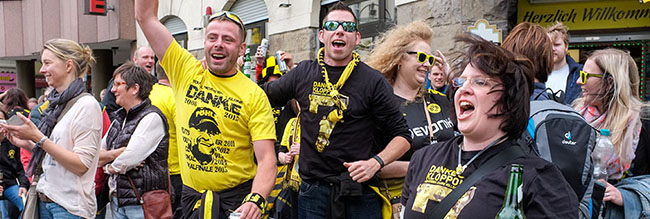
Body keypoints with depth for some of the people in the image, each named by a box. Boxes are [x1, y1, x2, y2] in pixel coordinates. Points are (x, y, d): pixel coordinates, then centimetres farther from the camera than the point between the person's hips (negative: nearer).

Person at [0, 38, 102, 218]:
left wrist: (38, 137, -19)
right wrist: (27, 144, 4)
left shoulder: (86, 105, -12)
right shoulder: (56, 105, 12)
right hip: (45, 201, 7)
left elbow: (81, 165, -19)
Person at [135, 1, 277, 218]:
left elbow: (267, 159, -15)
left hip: (237, 199, -2)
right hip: (191, 195, 3)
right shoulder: (185, 71, -2)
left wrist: (256, 200, -30)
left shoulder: (255, 95, -10)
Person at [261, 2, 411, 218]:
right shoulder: (303, 73, 5)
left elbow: (402, 136, -2)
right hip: (312, 191, 2)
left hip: (359, 192, -2)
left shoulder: (373, 81, -3)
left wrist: (375, 162, -17)